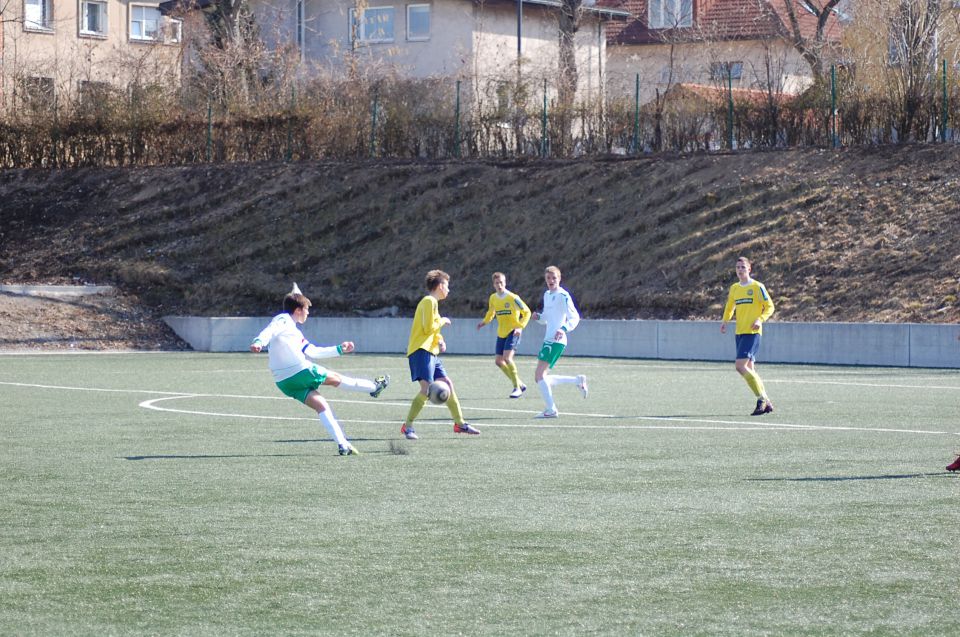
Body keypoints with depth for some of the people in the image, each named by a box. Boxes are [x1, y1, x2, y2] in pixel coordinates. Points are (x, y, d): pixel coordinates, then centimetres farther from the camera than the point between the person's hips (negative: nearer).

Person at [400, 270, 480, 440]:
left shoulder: (432, 302, 21)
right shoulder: (429, 301, -10)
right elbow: (428, 328, -17)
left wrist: (439, 340, 7)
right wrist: (442, 321, -1)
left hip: (431, 352, 11)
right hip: (421, 351, -11)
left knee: (447, 384, 11)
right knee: (427, 388, -19)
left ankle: (459, 423, 19)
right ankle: (407, 426, -15)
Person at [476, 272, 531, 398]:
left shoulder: (513, 298, -15)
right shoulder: (493, 298, 4)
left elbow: (527, 312, -8)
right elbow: (491, 312, 24)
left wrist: (520, 327, -20)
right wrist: (484, 322, 7)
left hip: (513, 332, -7)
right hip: (501, 333, 7)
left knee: (507, 358, -22)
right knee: (498, 361, 6)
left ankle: (517, 388, -12)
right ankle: (520, 384, 21)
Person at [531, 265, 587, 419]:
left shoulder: (563, 296, -9)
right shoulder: (547, 295, 18)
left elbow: (574, 317, -15)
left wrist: (564, 329, -32)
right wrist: (538, 317, 5)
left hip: (556, 341, -10)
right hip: (548, 340, 10)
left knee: (540, 375, -17)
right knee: (541, 378, 12)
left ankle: (551, 410, -15)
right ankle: (578, 380, 23)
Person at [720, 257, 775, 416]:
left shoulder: (757, 287, -4)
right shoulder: (734, 288, 14)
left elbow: (769, 307, -3)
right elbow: (730, 306, 27)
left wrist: (760, 319, -19)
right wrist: (725, 321, 11)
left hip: (753, 332, -7)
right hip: (739, 333, 7)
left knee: (741, 366, -19)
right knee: (749, 369, 7)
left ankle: (761, 399, -11)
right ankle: (766, 402, 16)